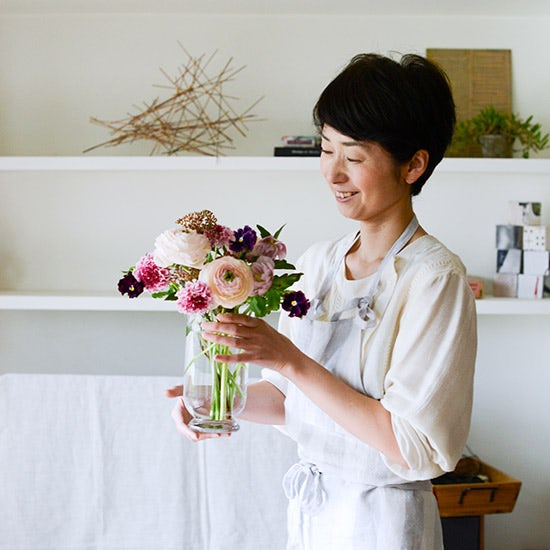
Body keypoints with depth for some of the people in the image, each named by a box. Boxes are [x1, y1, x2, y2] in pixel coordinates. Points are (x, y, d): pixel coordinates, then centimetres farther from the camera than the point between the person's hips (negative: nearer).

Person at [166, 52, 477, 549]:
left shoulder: (435, 278, -19)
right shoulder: (318, 262, 1)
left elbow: (414, 446, -23)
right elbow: (289, 397, 9)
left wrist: (288, 359, -25)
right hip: (307, 508, 6)